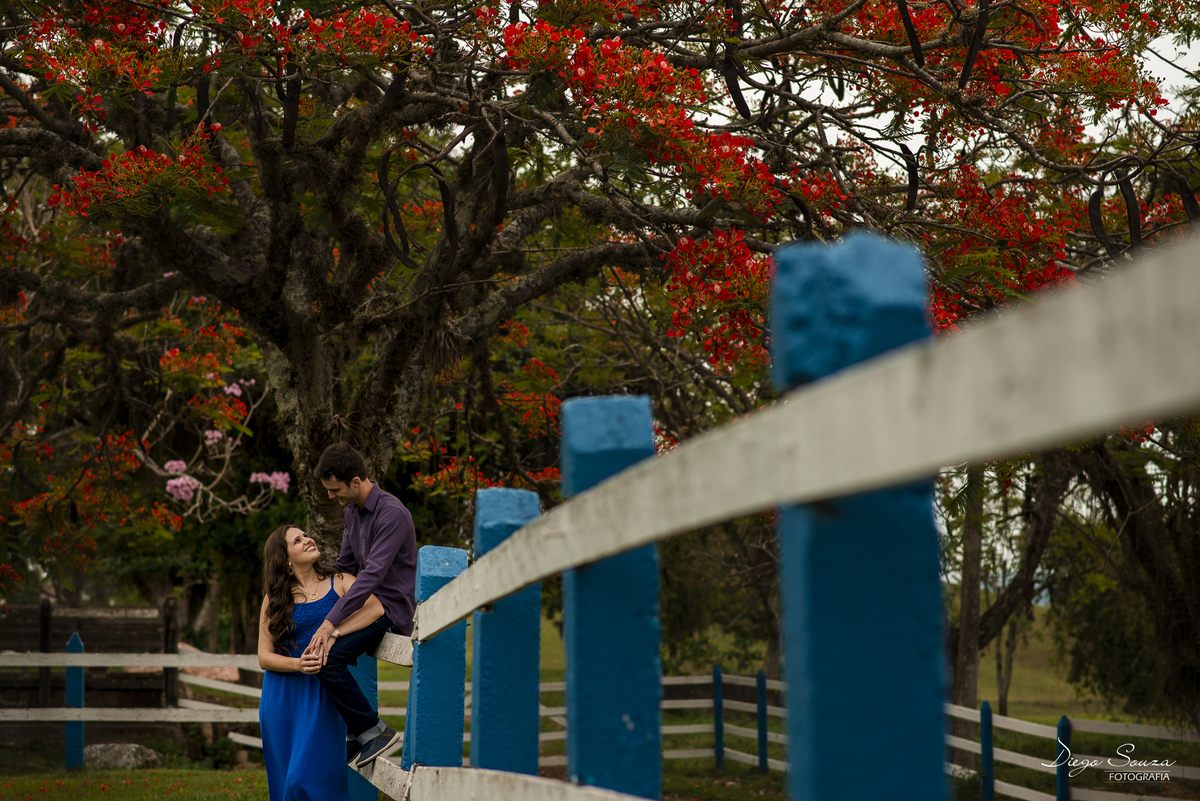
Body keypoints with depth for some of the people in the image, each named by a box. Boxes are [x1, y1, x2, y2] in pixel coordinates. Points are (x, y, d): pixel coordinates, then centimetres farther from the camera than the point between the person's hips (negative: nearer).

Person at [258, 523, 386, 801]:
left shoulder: (339, 582, 3)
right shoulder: (274, 599, 7)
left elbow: (375, 608, -16)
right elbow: (264, 657, 2)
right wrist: (299, 664, -17)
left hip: (322, 695, -2)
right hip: (282, 696, 2)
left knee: (309, 778, -11)